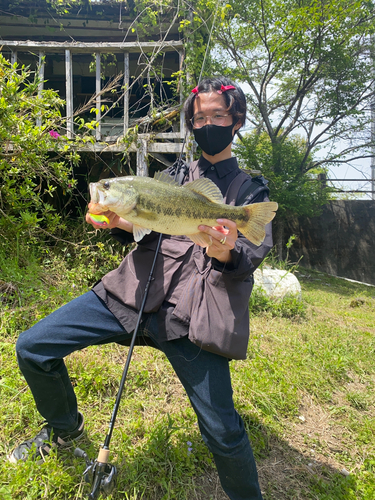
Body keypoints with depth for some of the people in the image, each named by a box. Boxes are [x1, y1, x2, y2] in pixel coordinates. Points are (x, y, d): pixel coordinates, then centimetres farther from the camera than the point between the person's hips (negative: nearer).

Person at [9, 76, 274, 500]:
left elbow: (254, 254, 0)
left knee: (223, 433, -7)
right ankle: (65, 427, 28)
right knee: (32, 348, -1)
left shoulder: (251, 190, 13)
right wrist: (120, 222, -12)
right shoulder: (174, 177, 20)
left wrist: (227, 254, -24)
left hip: (192, 313, -3)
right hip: (138, 291, 4)